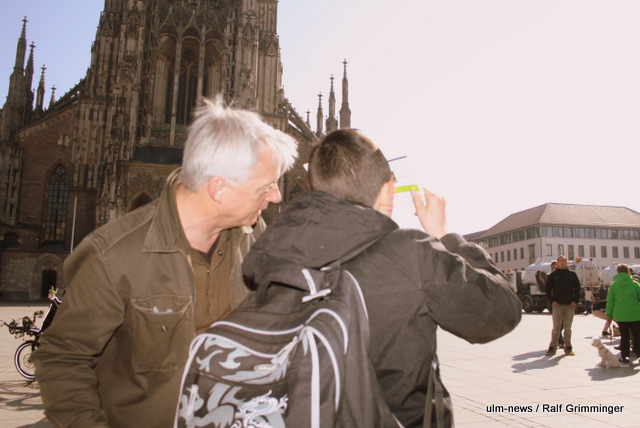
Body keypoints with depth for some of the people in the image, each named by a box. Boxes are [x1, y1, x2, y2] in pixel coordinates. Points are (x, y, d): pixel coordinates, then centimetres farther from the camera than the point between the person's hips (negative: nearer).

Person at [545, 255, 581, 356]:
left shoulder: (572, 274, 7)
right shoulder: (553, 275, 5)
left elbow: (577, 288, 8)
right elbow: (547, 288, 5)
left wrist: (576, 301, -2)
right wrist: (552, 300, -5)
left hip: (570, 305, 1)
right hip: (557, 305, -1)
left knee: (568, 328, 7)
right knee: (556, 327, -1)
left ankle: (568, 348, 15)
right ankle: (552, 347, 3)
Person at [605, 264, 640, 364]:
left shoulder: (613, 285, -2)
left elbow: (610, 302, -1)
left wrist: (609, 315, 5)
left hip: (620, 315, 1)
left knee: (624, 336, 9)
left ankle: (624, 356, 10)